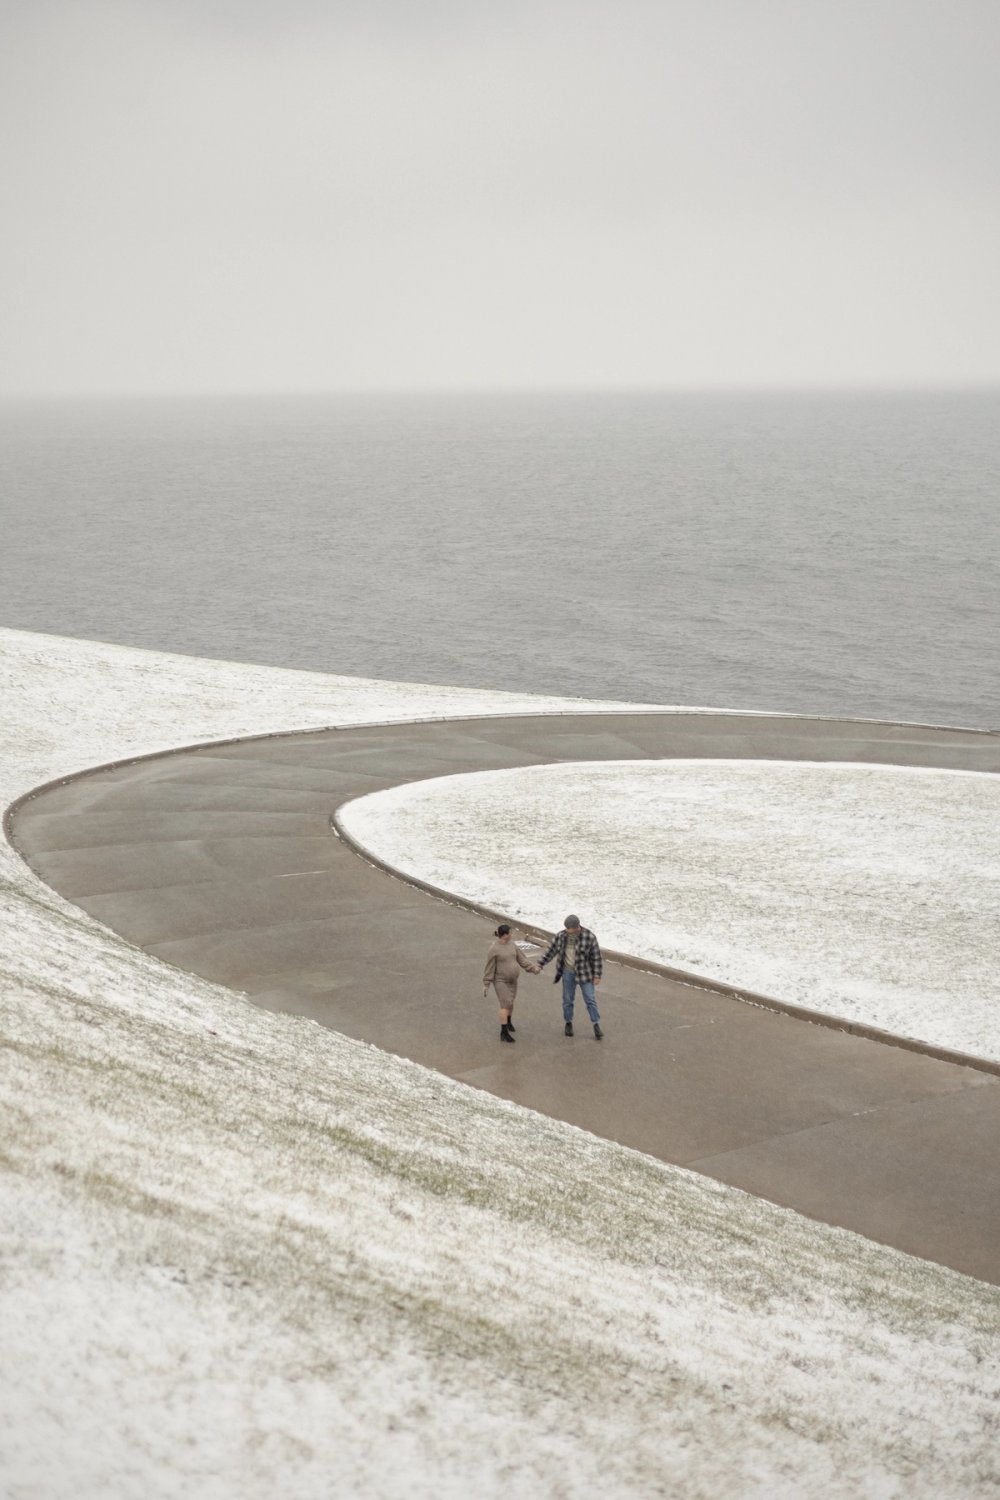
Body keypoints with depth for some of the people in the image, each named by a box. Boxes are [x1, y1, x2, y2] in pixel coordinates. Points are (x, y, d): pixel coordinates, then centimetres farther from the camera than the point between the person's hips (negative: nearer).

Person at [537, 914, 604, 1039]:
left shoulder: (589, 937, -17)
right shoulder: (561, 936, -8)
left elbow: (596, 957, -10)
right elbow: (550, 951, 2)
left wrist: (597, 975, -10)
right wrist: (540, 965, -1)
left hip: (584, 972, -3)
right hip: (568, 972, 3)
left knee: (590, 999, -1)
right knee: (567, 999, 10)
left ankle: (596, 1025, 8)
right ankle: (568, 1023, 27)